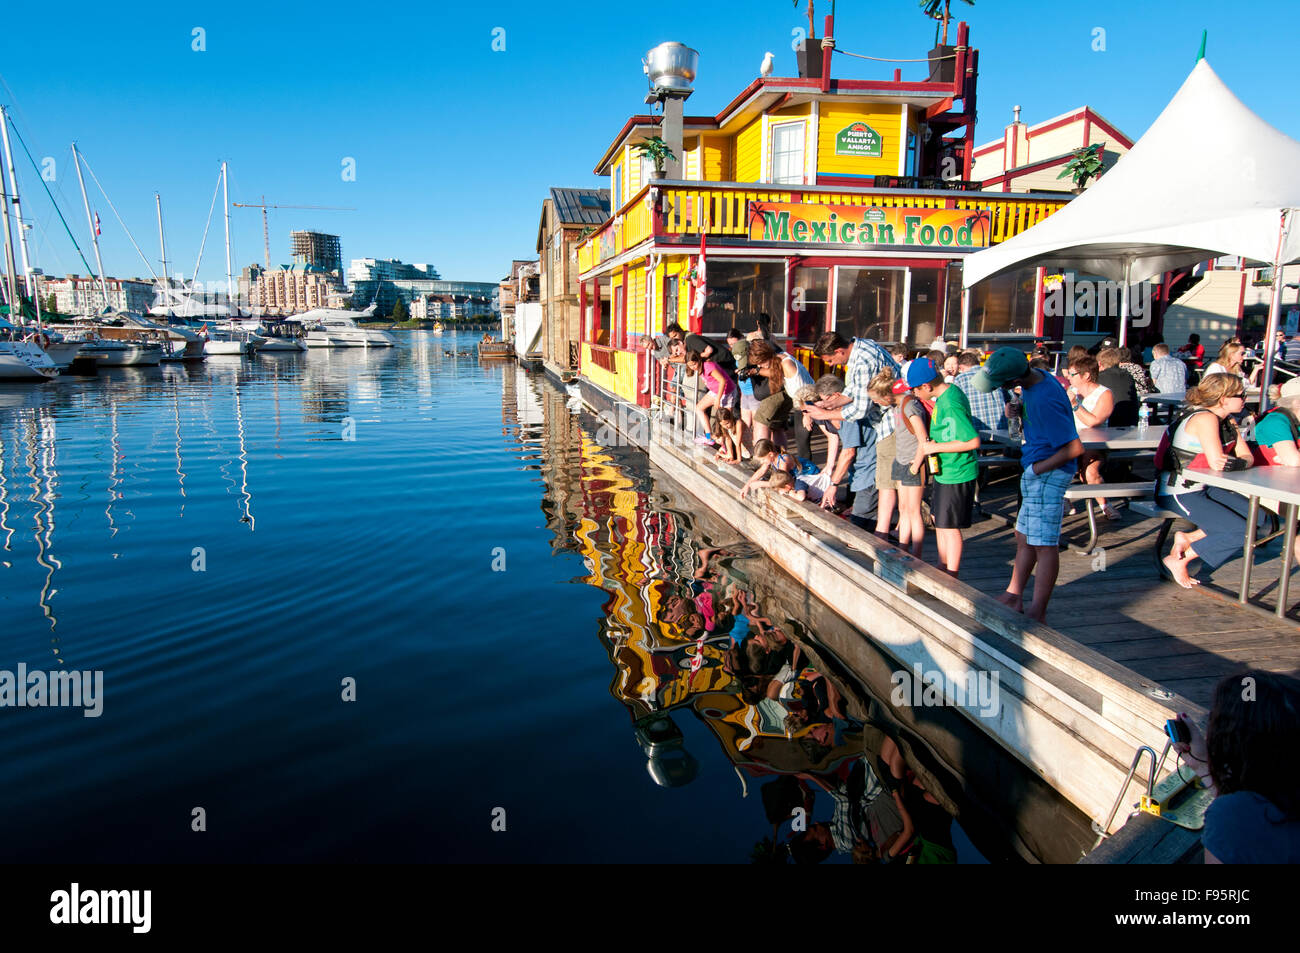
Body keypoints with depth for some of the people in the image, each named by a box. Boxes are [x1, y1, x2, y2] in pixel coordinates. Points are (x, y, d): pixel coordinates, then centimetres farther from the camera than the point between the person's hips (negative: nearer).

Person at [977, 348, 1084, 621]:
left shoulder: (1045, 401, -27)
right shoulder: (1036, 376, 2)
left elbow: (1075, 447, -26)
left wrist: (1039, 468, -17)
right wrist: (1017, 409, 5)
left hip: (1047, 475, -10)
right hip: (1034, 471, 10)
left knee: (1044, 544, -4)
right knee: (1024, 537, 17)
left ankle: (1037, 612, 4)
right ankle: (1013, 597, 29)